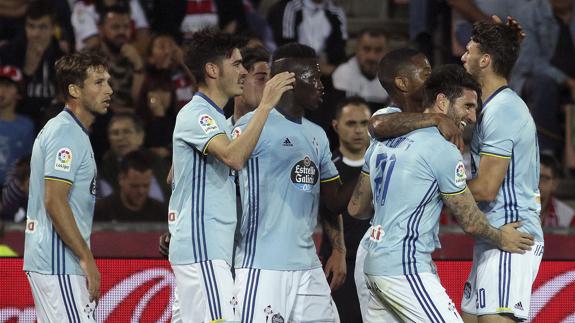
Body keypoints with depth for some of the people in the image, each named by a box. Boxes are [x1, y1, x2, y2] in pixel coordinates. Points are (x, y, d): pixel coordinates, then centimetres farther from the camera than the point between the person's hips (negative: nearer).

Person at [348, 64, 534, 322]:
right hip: (406, 268, -9)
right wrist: (501, 239, 14)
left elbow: (356, 209, 20)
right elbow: (470, 222, -5)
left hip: (375, 263, 9)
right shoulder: (443, 151, -11)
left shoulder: (382, 143, 13)